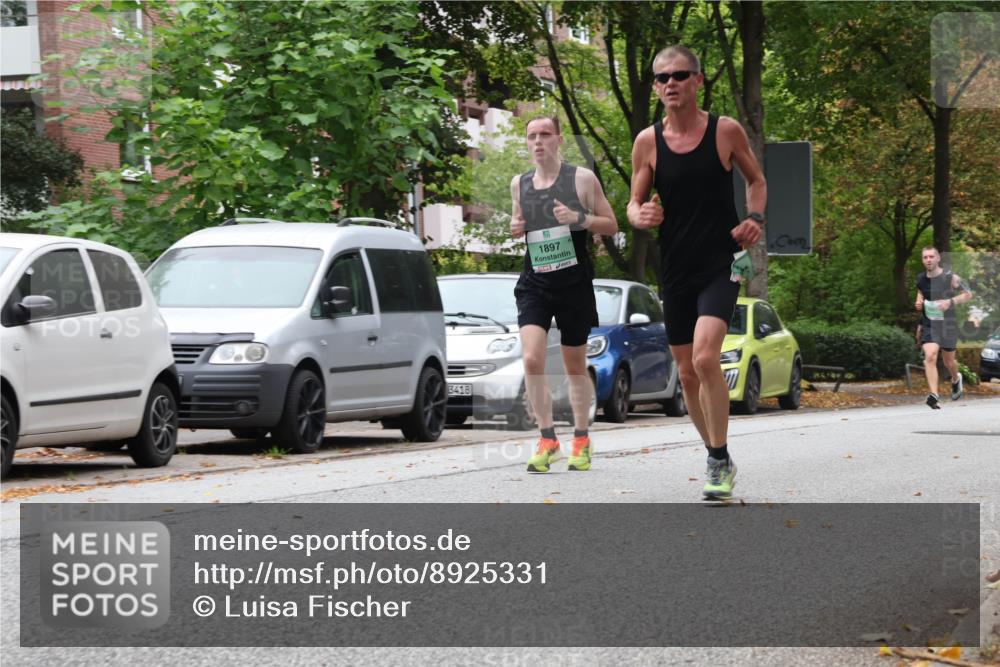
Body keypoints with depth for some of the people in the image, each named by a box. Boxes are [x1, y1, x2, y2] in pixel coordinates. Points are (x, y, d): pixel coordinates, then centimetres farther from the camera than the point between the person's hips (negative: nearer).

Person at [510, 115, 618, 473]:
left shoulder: (582, 179, -2)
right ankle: (547, 439, -8)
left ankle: (581, 440, 23)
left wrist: (578, 218, -17)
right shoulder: (519, 184, 8)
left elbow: (611, 225, 1)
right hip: (534, 283, 2)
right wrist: (515, 228, 0)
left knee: (575, 367, 8)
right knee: (532, 360, -16)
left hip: (574, 282, -2)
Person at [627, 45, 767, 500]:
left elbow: (756, 179, 13)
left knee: (705, 357, -22)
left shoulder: (726, 131, -3)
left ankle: (720, 462, -12)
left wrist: (755, 217, -6)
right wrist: (641, 216, -16)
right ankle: (716, 457, 28)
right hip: (675, 270, 4)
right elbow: (634, 203, 8)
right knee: (688, 373, 9)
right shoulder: (647, 142, 2)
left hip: (722, 264, -3)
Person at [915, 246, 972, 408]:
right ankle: (934, 395, -28)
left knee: (948, 361, 15)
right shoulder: (921, 279, 0)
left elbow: (968, 294, -3)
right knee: (930, 356, -21)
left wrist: (951, 301, -19)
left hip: (948, 325, -1)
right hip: (928, 326, 1)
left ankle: (956, 379, 51)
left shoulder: (950, 278, -12)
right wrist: (919, 301, 0)